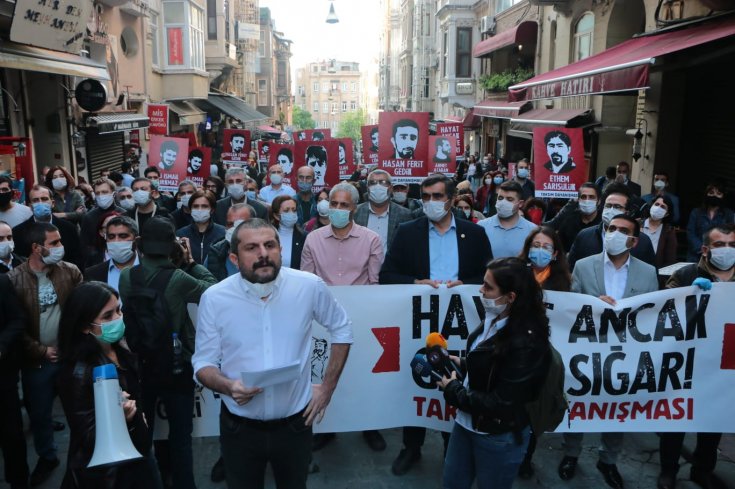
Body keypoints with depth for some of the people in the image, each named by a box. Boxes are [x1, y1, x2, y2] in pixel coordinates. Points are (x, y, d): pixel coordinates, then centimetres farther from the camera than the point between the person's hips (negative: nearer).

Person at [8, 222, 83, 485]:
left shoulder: (71, 271, -6)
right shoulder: (13, 279, -10)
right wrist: (41, 351, -7)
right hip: (37, 360, 0)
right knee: (39, 412, 17)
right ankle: (47, 457, 38)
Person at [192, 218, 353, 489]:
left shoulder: (310, 286, -13)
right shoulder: (214, 298, -13)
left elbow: (341, 329, 4)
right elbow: (203, 362, -4)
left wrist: (328, 386, 1)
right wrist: (228, 385, -25)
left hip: (295, 423, 1)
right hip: (239, 427, 0)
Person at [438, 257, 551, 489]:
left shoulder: (526, 343, -29)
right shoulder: (495, 319, -5)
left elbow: (501, 403, -26)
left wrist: (452, 390, -16)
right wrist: (462, 364, -3)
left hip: (499, 437, -7)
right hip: (468, 422, 7)